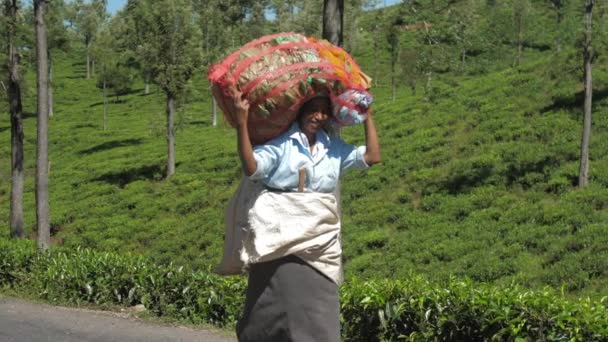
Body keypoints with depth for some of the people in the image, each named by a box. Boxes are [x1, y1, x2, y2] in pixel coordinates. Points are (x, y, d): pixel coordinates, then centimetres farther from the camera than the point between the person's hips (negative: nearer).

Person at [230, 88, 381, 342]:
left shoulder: (334, 147, 11)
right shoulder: (280, 142, -6)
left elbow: (372, 157, 7)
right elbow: (251, 167, -19)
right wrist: (242, 123, -28)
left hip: (320, 242, 4)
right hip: (281, 236, -4)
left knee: (318, 312, 2)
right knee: (276, 306, 0)